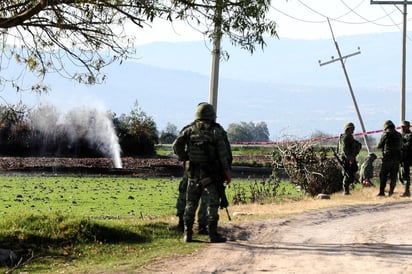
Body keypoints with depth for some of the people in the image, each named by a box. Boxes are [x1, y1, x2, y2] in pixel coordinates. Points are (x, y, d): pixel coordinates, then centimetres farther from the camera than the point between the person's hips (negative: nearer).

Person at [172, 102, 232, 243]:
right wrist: (227, 172, -2)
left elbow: (176, 145, -4)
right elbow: (224, 154, -9)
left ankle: (187, 234, 11)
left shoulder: (190, 130, 4)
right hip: (211, 175, -3)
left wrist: (184, 158, 11)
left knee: (191, 204, 11)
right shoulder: (217, 131, -5)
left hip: (193, 174, 3)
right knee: (212, 205, 2)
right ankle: (213, 234, 0)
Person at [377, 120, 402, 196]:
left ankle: (382, 192, 0)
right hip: (397, 158, 4)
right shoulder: (399, 135, 8)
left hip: (387, 157, -4)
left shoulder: (385, 134, -7)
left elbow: (379, 146, 1)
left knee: (383, 175, 3)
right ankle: (391, 191, 2)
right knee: (393, 175, 9)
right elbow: (400, 146, 16)